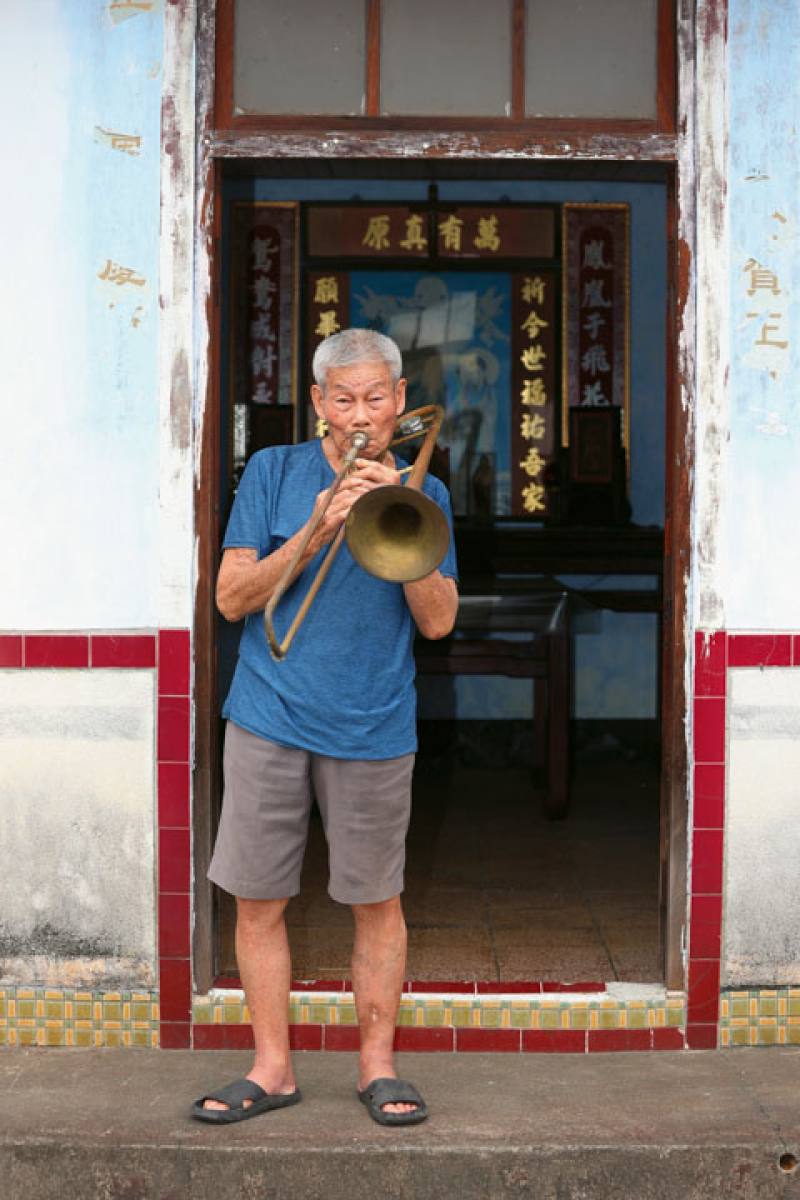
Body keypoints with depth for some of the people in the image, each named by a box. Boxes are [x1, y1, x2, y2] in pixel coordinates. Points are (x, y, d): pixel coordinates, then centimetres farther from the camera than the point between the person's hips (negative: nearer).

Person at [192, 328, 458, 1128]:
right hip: (269, 721, 0)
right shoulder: (273, 473, 5)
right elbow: (231, 597, -1)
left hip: (373, 728, 0)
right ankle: (272, 1068, 17)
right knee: (258, 901, 4)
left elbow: (437, 620, -2)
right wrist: (314, 535, -15)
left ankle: (377, 1064, 20)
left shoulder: (420, 493, 7)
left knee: (376, 903, 6)